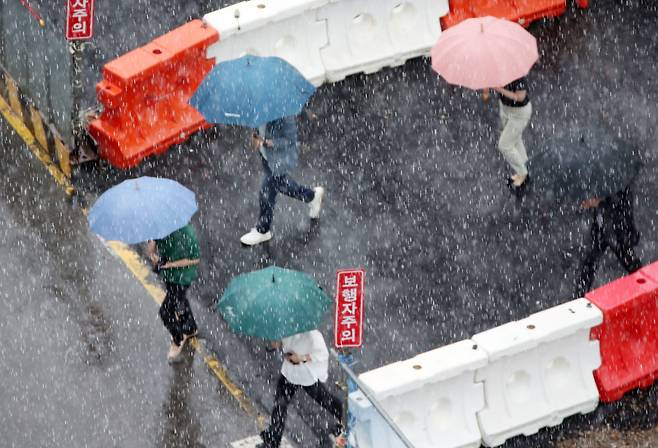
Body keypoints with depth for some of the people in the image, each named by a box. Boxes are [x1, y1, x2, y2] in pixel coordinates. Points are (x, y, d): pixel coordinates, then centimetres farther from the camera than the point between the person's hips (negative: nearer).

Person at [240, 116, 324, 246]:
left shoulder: (284, 116, -36)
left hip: (280, 160, -9)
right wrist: (257, 135, -8)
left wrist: (265, 142, -33)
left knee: (266, 196, 6)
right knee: (281, 183, 30)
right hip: (266, 154, 9)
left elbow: (291, 141, -28)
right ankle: (312, 195, 53)